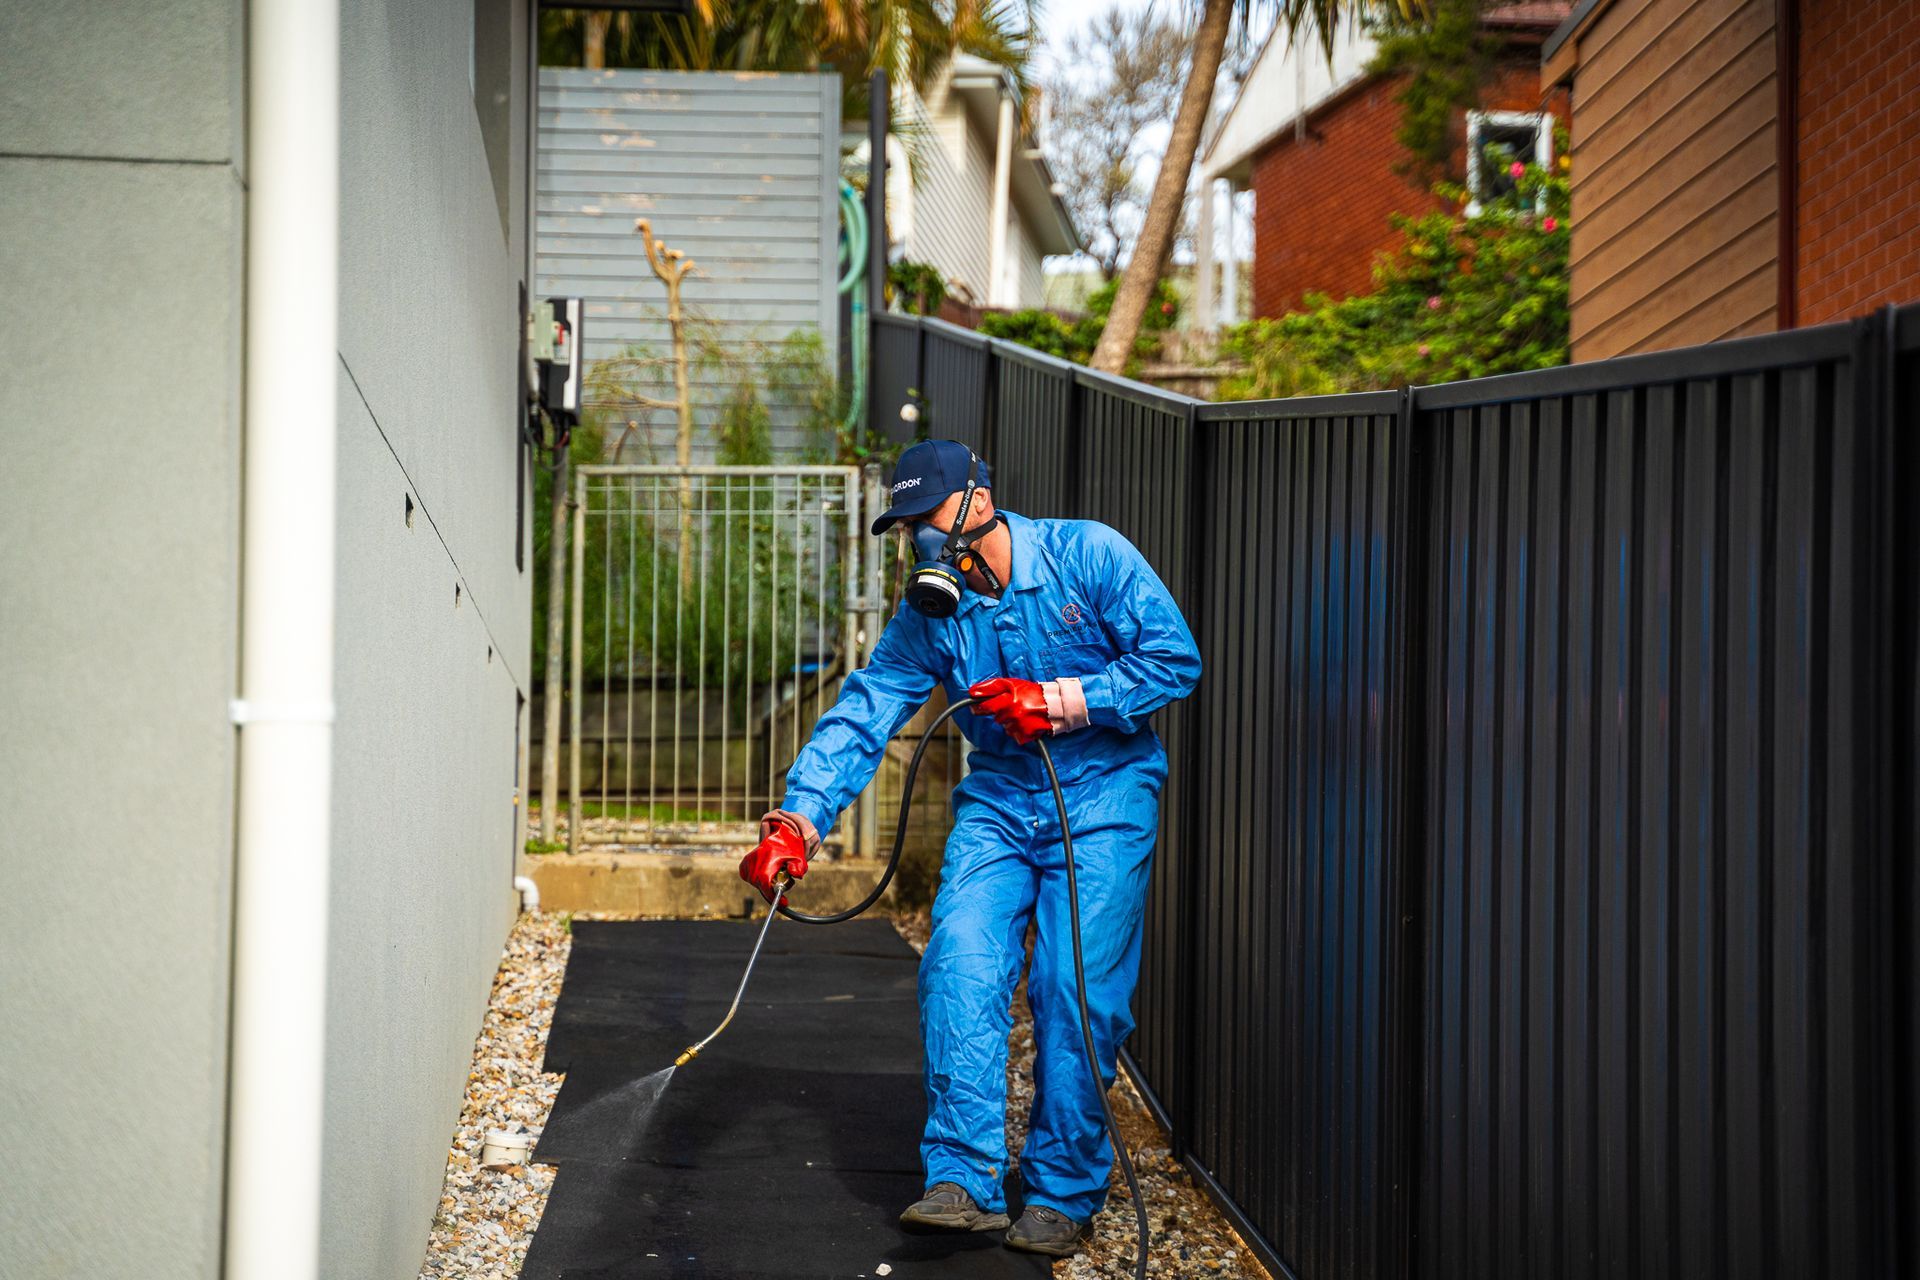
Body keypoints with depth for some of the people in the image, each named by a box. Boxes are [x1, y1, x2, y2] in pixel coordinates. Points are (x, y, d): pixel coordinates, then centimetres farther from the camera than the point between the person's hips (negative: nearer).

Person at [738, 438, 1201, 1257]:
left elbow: (1174, 658, -12)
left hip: (1104, 796, -4)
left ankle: (1063, 1194, 4)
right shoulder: (928, 613, 1)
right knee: (961, 966, -14)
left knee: (1077, 988, -9)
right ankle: (966, 1180, -10)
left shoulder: (1088, 557, -10)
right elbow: (860, 717, -5)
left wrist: (1059, 701, -20)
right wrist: (800, 819, -19)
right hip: (999, 799, 4)